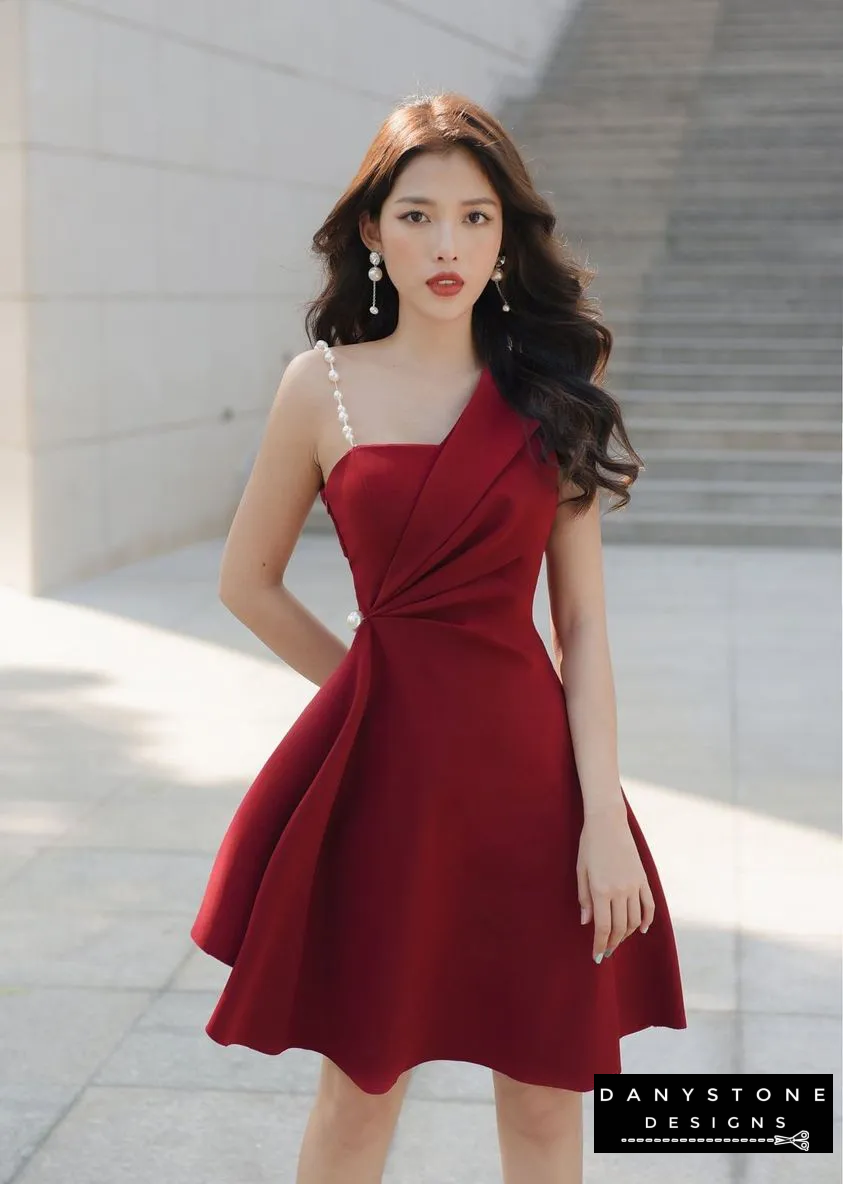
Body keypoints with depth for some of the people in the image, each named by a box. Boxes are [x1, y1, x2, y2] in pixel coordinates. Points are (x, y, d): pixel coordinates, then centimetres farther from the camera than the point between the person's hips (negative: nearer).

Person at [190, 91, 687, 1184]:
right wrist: (371, 685, 9)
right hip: (383, 766, -1)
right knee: (362, 1085, 10)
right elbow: (248, 582, 9)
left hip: (529, 763, 2)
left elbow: (581, 622, 1)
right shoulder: (321, 386, 0)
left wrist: (606, 816, -6)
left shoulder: (550, 394, 4)